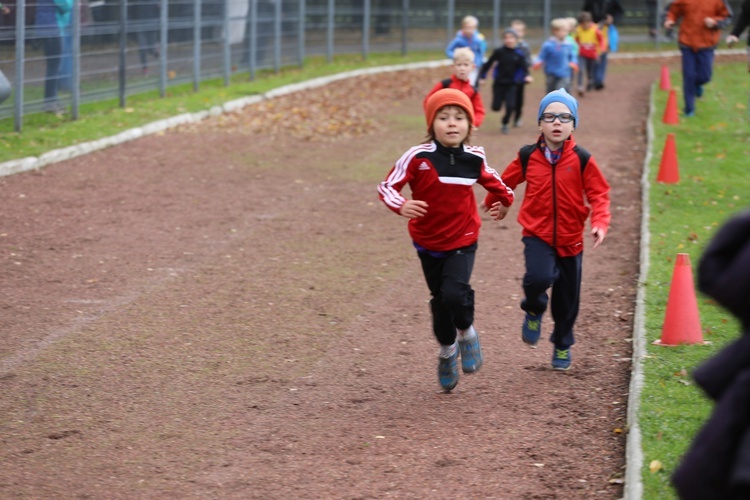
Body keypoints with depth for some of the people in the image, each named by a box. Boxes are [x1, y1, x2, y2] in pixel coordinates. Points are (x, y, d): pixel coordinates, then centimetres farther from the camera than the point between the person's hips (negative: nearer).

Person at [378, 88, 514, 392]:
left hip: (462, 242, 0)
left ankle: (467, 333, 9)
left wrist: (505, 197, 10)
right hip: (428, 243, 0)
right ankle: (447, 352, 39)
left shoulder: (474, 158, -7)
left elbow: (490, 179, 16)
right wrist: (401, 206, -37)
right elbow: (386, 186, -20)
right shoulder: (419, 157, -18)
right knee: (440, 301, 13)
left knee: (455, 293, -23)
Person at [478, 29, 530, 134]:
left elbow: (524, 67, -3)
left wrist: (526, 76, -22)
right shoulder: (499, 52, -9)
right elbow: (489, 64, -3)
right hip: (499, 83, 0)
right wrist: (482, 76, -3)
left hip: (511, 84, 0)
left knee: (510, 106, -11)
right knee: (496, 107, 2)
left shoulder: (519, 54, -6)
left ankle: (505, 123, 16)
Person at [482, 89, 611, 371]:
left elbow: (599, 193, -5)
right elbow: (507, 181, 14)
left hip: (570, 238, 1)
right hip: (537, 234, -1)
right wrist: (494, 203, 28)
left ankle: (562, 345, 35)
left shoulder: (582, 160, -8)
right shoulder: (527, 157, -4)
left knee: (567, 299, 11)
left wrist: (600, 223, -21)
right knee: (539, 277, -28)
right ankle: (534, 310, 7)